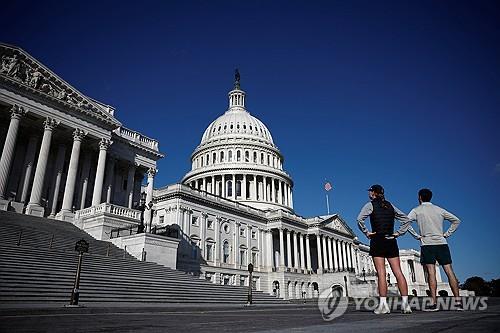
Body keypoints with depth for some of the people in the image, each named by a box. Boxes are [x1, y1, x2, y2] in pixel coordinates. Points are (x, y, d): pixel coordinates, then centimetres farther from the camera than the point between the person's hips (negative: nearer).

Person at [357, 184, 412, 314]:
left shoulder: (370, 205, -1)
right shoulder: (390, 205, 15)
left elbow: (360, 219, -18)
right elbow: (406, 219, 17)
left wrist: (366, 232, -7)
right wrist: (398, 233, 12)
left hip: (377, 241, -5)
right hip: (391, 241, 5)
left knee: (381, 273, -5)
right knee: (398, 272, 2)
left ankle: (383, 305, -5)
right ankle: (405, 303, 0)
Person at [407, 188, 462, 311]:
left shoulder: (417, 210, 3)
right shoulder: (439, 210, 13)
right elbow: (456, 220, 14)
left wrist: (416, 235, -3)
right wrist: (447, 234, 12)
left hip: (427, 244, -3)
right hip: (442, 243, 3)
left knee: (431, 273, -7)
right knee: (449, 271, 5)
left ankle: (434, 303, -9)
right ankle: (458, 301, 6)